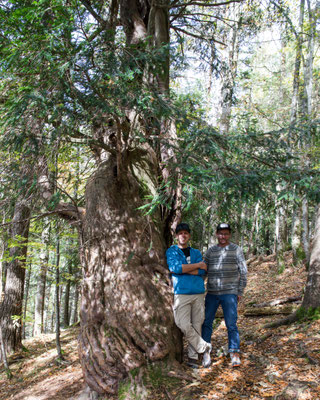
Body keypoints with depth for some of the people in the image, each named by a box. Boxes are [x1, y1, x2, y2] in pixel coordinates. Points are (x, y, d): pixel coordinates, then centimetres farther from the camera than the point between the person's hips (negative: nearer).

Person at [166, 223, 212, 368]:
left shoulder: (196, 253, 15)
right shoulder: (171, 251, 6)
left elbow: (202, 271, -1)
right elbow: (175, 267, -13)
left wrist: (183, 269, -11)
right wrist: (198, 265, -6)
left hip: (198, 293, 3)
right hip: (181, 293, -3)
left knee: (196, 325, 3)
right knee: (184, 325, -14)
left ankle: (193, 356, 12)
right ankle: (203, 346, 6)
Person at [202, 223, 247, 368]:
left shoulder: (236, 250, 0)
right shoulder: (210, 251, 8)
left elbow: (243, 272, 0)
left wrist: (240, 292, -4)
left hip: (229, 293, -3)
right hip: (212, 293, 3)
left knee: (231, 324, -2)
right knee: (206, 323, 2)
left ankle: (235, 355, 10)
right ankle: (205, 353, 14)